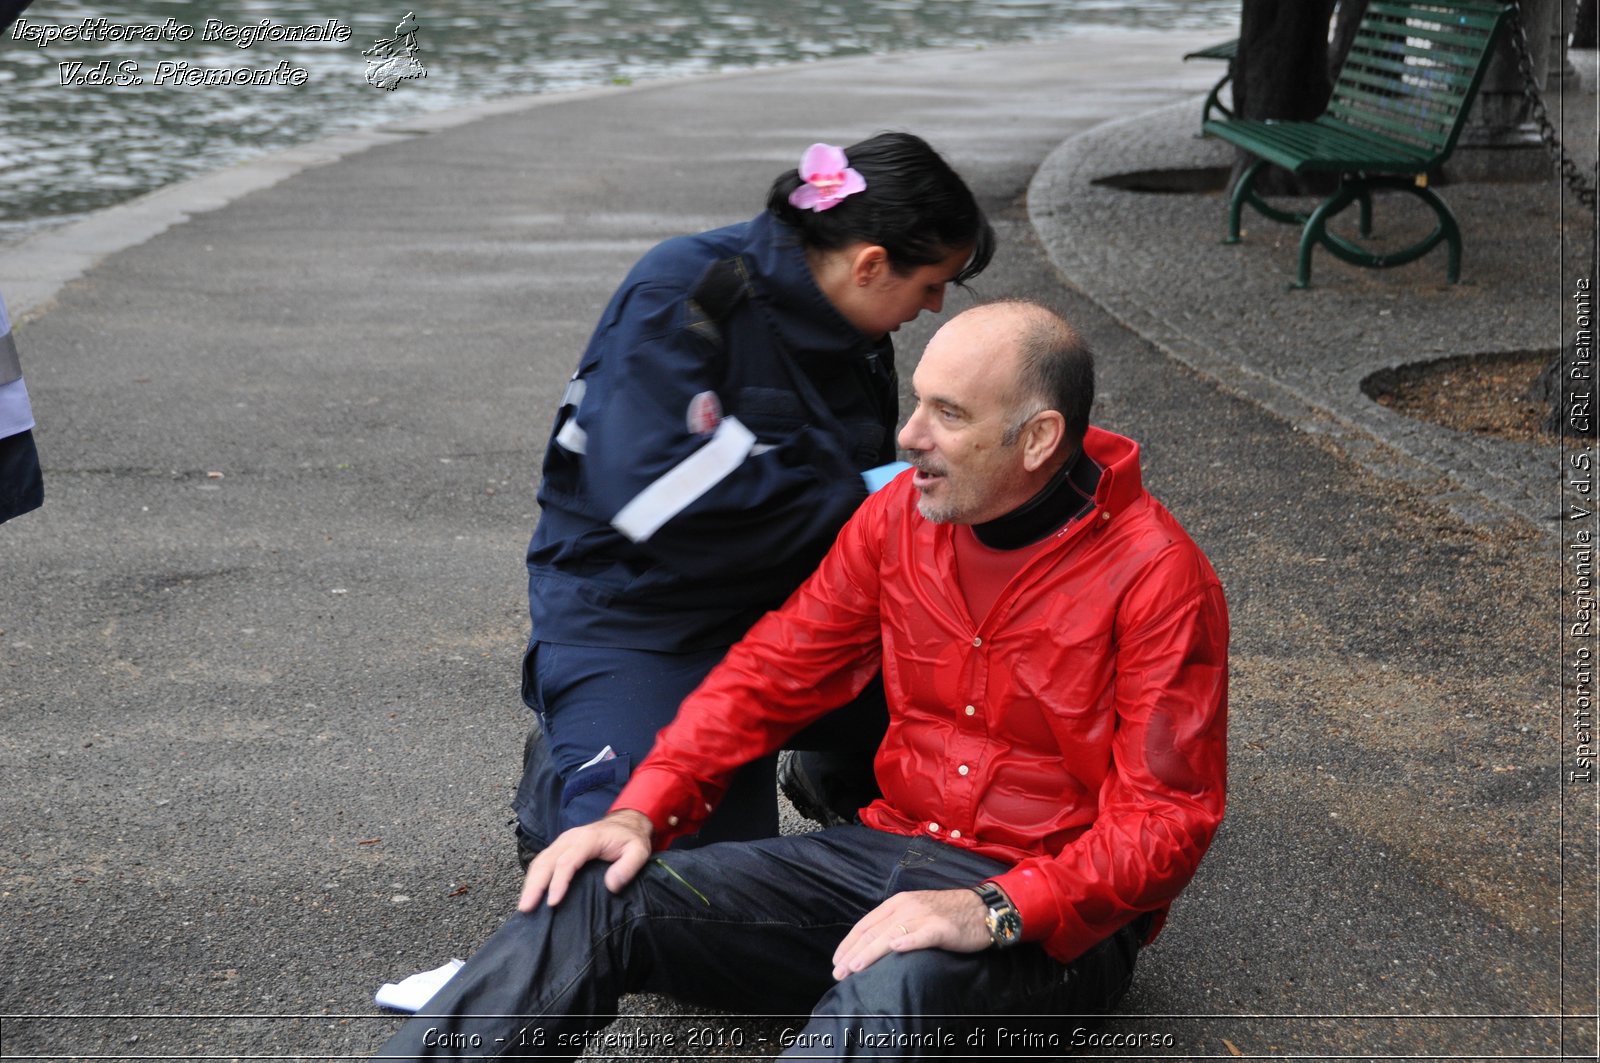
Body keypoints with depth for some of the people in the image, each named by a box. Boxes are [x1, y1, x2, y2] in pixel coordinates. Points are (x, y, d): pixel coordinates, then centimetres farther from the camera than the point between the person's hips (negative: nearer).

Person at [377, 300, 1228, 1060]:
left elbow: (1166, 818, -17)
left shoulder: (1158, 578, -14)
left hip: (1053, 915, -6)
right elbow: (771, 672, 7)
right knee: (592, 900, -13)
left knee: (899, 983, -42)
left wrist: (994, 912, -31)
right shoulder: (902, 513, 4)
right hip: (889, 845, 6)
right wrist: (642, 812, -7)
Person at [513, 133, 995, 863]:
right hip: (635, 618, -7)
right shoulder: (682, 295, -19)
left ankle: (844, 777, 18)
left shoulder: (857, 336, 6)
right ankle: (556, 784, 12)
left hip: (786, 606, 7)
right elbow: (651, 490, -32)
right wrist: (853, 498, -24)